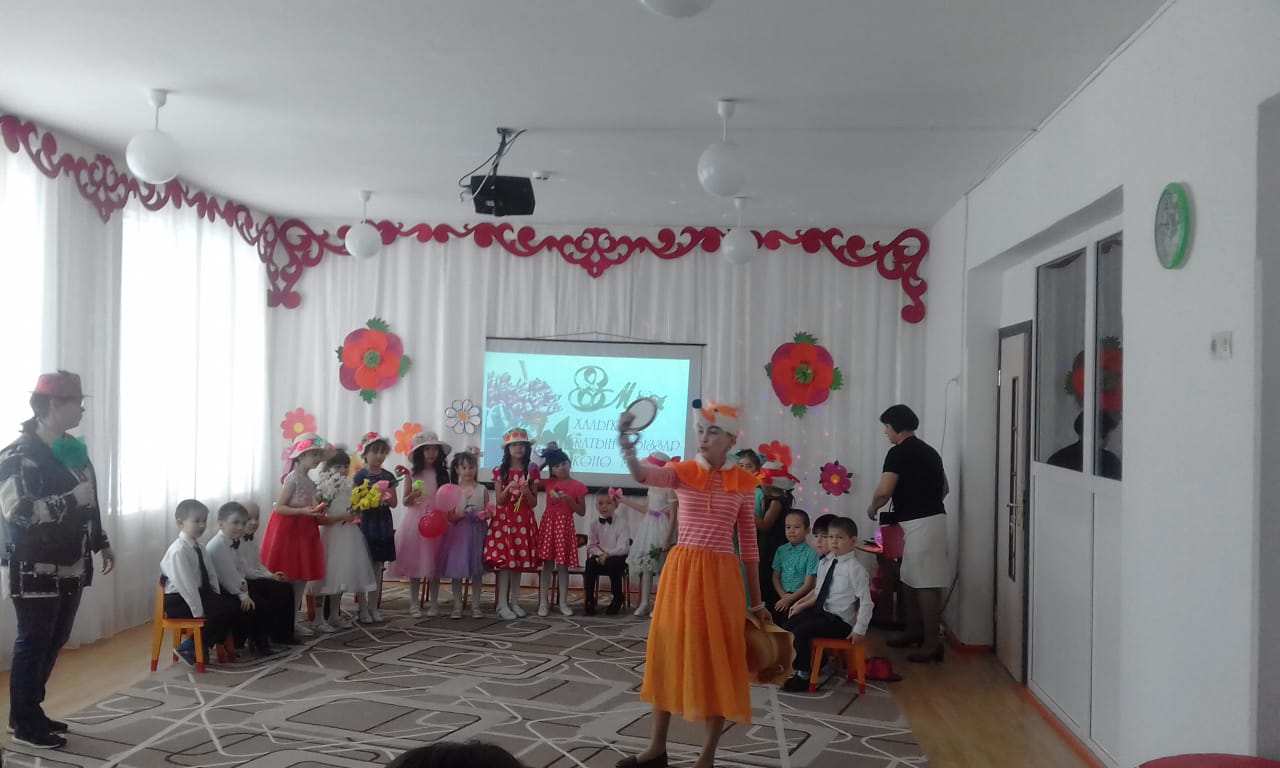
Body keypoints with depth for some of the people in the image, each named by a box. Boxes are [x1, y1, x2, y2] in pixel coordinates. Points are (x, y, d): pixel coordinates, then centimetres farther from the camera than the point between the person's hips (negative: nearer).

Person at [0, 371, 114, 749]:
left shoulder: (73, 449, 11)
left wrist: (101, 543, 21)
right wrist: (72, 498, -26)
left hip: (70, 568, 8)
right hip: (35, 572, -8)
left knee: (54, 643, 13)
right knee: (33, 644, 1)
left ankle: (32, 711, 26)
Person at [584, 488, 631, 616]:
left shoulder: (621, 524, -7)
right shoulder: (594, 524, 6)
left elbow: (623, 548, -14)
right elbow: (591, 545, 4)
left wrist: (607, 554, -22)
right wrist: (599, 554, -15)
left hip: (617, 558, -3)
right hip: (599, 557, 3)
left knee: (612, 564, -35)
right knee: (590, 563, -29)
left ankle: (618, 598, -10)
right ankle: (589, 600, -17)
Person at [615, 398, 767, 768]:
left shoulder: (743, 482, 1)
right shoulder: (683, 472, 1)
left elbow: (749, 543, 5)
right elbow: (642, 474, -20)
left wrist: (757, 601, 8)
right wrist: (625, 442, -41)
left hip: (721, 574, -1)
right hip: (680, 570, 1)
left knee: (716, 659, 3)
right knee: (668, 651, 10)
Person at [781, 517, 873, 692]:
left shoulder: (855, 569, -16)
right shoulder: (825, 563, 6)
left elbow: (866, 602, -16)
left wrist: (859, 630, -18)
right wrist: (802, 606, 10)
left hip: (839, 620, -8)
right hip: (820, 611, 8)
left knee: (800, 632, -20)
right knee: (789, 625, 3)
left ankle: (803, 676, -2)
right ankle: (790, 665, 21)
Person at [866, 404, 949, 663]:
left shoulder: (898, 452, -12)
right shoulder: (928, 450, 16)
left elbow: (884, 490, -19)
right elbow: (945, 488, 24)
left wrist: (873, 508, 0)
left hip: (920, 524, -10)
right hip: (931, 518, 10)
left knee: (925, 583, -7)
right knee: (911, 579, 17)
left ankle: (932, 642, -4)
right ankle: (914, 632, 25)